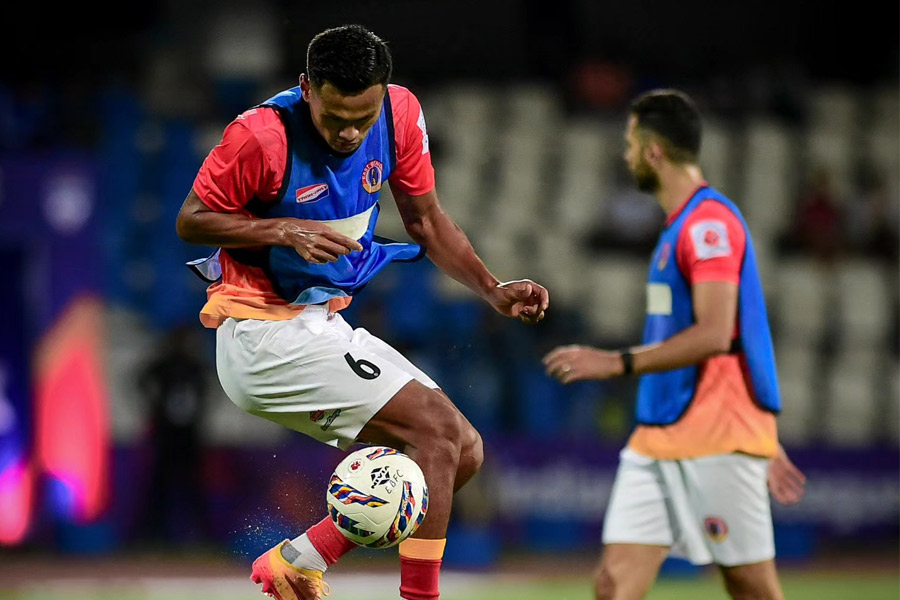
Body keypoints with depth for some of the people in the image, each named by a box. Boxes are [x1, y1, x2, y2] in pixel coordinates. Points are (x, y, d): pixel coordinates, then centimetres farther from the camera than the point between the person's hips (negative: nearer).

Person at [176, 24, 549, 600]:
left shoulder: (401, 113, -3)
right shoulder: (262, 135, -21)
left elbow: (425, 219, 10)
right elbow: (191, 220, -11)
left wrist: (493, 290, -3)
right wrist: (286, 232, -24)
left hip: (326, 325, 8)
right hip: (263, 332, -8)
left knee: (464, 451, 2)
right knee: (439, 432, -16)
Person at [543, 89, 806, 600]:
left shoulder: (710, 222, -12)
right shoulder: (682, 226, 19)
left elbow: (715, 336, -23)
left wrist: (618, 363, -21)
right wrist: (766, 444, 26)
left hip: (716, 441, -9)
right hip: (657, 439, 9)